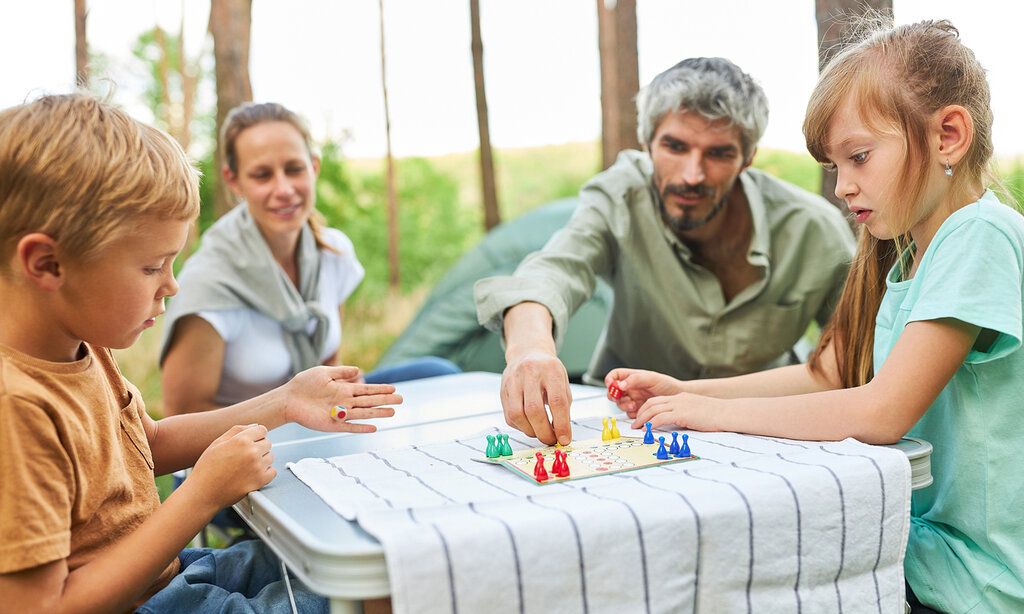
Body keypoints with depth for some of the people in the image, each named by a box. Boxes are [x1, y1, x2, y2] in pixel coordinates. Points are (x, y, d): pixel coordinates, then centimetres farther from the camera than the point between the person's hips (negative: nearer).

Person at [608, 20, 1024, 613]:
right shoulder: (902, 254, 8)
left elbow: (881, 412, -27)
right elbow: (826, 375, 8)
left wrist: (718, 412, -18)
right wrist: (685, 391, -3)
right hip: (919, 541, 7)